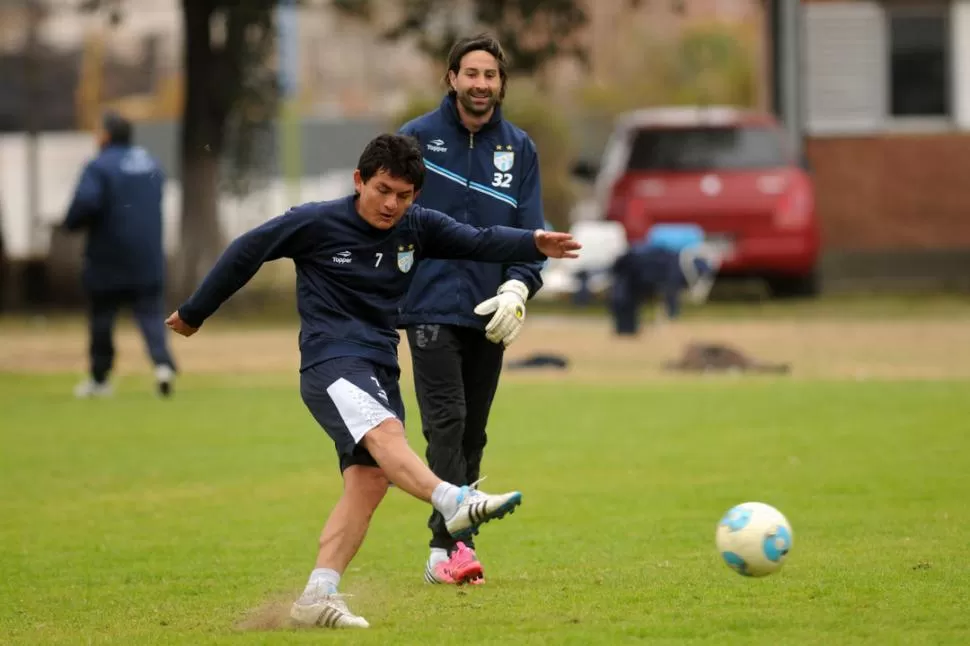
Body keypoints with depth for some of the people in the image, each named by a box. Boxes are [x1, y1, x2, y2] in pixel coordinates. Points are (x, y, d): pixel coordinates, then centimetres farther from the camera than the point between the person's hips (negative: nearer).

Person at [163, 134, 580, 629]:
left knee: (370, 480, -7)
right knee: (385, 432, -32)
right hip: (331, 363, -7)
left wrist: (534, 244, -20)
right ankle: (455, 504, -59)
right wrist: (194, 313, 14)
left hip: (380, 372, 7)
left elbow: (479, 243, -1)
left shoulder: (416, 227, 9)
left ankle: (317, 597, -10)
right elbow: (246, 252, 6)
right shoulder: (315, 223, -4)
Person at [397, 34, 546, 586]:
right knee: (447, 422, -15)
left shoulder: (519, 149, 8)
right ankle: (450, 545, -21)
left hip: (490, 313, 4)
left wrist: (517, 288, -11)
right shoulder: (417, 138, 0)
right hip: (432, 308, -4)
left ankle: (452, 545, 15)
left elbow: (531, 230, 5)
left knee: (473, 433, 7)